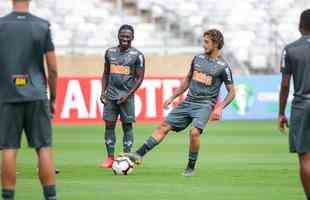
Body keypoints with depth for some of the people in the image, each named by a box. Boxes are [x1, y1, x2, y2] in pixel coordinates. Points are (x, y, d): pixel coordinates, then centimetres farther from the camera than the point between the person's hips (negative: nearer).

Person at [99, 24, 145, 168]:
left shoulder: (137, 55, -2)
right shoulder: (110, 52, 10)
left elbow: (140, 78, -3)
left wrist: (128, 95, -11)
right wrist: (103, 91, 6)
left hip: (126, 96, -3)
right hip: (110, 95, 3)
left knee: (127, 125, -1)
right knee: (109, 125, 1)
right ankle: (110, 158, 6)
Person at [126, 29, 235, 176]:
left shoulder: (223, 66, -5)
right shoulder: (198, 58, 11)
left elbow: (231, 92, -2)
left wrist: (219, 107, -16)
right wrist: (173, 97, 18)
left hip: (205, 105, -6)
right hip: (188, 102, 6)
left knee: (194, 132, -27)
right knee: (164, 127, -1)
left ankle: (191, 168, -10)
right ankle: (139, 154, -1)